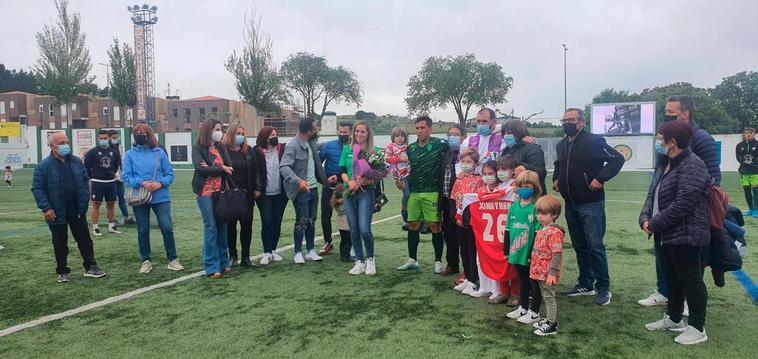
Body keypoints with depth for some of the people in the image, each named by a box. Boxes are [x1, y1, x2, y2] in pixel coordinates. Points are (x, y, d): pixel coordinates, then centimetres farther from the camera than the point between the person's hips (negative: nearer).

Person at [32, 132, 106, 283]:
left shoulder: (76, 161, 4)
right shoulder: (44, 166, -9)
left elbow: (85, 181, 12)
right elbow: (37, 189, -9)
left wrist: (85, 200, 3)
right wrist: (46, 208, -16)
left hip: (77, 210, 4)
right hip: (57, 212, -3)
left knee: (85, 239, 8)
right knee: (60, 243, 9)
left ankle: (90, 267, 17)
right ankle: (62, 272, 21)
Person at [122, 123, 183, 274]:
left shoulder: (159, 152, 2)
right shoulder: (130, 154, 2)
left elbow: (170, 174, 4)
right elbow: (126, 176, -1)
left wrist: (160, 183, -14)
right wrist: (141, 183, -17)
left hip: (160, 197, -1)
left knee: (167, 228, -5)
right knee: (142, 231, 9)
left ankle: (172, 259, 9)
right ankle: (146, 261, 24)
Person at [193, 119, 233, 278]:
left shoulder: (221, 148, 14)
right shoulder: (198, 148, 0)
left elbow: (230, 168, 2)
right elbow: (200, 169, -15)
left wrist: (211, 168, -12)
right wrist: (221, 168, -7)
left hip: (221, 192, 5)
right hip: (206, 192, -5)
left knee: (222, 227, 7)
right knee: (210, 228, -6)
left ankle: (223, 262, 17)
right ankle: (212, 267, -1)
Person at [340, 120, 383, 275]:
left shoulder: (375, 151, 1)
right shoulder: (347, 150, 9)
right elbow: (342, 171, 7)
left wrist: (366, 181, -18)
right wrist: (349, 182, -11)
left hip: (366, 193, -3)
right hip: (350, 193, 4)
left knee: (364, 229, -12)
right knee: (353, 230, 7)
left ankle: (370, 259, 12)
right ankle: (359, 262, 20)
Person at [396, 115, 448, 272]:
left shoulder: (439, 144, -4)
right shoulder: (410, 148, 12)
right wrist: (403, 182, 3)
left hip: (432, 192, -5)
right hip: (414, 192, 5)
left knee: (435, 225, -2)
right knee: (412, 225, 8)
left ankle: (438, 261, 10)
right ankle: (412, 260, 19)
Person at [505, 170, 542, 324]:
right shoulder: (513, 207, 4)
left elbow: (538, 233, -14)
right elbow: (508, 230, 10)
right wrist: (507, 249, 10)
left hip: (531, 255, -6)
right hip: (517, 253, 6)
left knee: (534, 282, 9)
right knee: (522, 281, 20)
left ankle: (534, 312, 20)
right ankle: (523, 307, 34)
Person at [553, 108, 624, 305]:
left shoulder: (594, 141, -11)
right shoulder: (561, 145, 12)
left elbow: (617, 159, -13)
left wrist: (600, 178, -18)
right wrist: (556, 179, 14)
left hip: (591, 204, -7)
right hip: (571, 204, 7)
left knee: (595, 246, -5)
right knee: (579, 246, 14)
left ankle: (604, 289, 7)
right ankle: (585, 284, 25)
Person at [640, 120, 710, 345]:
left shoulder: (692, 166, -20)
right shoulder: (664, 164, 12)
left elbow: (682, 205, -25)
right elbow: (652, 195, 12)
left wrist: (654, 224, -17)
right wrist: (645, 218, -5)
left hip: (685, 235, -9)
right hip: (665, 235, 10)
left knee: (689, 279, 3)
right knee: (671, 277, 20)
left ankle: (697, 328, 16)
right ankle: (673, 318, 35)